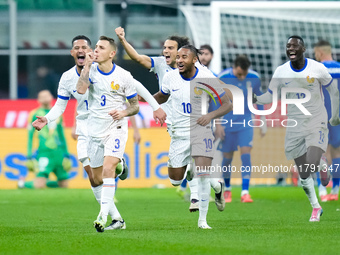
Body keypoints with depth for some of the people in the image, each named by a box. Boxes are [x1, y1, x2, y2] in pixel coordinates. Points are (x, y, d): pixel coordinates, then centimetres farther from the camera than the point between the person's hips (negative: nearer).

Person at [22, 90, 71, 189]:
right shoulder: (35, 114, 1)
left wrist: (67, 156, 17)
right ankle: (22, 183, 14)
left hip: (59, 153, 5)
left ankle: (44, 182, 26)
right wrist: (29, 158, -2)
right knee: (39, 186, -16)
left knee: (64, 185, 2)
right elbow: (30, 137, 2)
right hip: (44, 152, -5)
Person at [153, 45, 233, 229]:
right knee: (175, 180, 4)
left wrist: (210, 115, -23)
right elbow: (162, 97, 20)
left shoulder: (207, 79, -10)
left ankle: (202, 219, -5)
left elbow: (227, 105, -5)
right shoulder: (170, 77, -1)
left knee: (203, 174, -18)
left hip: (201, 131, -3)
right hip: (179, 134, 3)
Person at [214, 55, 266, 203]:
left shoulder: (254, 78, -7)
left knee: (246, 153, -14)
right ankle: (227, 189, 27)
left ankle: (245, 192, -15)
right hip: (227, 123, -1)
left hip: (245, 122, 1)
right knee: (227, 157, 6)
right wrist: (218, 124, -6)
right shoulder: (222, 78, -14)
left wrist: (263, 122, 9)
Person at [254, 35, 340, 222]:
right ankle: (316, 208, 25)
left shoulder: (317, 68, -8)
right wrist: (256, 99, -14)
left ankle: (322, 165, 14)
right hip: (295, 127, 3)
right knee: (303, 175, 4)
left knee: (312, 163, -24)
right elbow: (270, 96, 5)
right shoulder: (281, 72, -3)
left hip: (317, 123, -3)